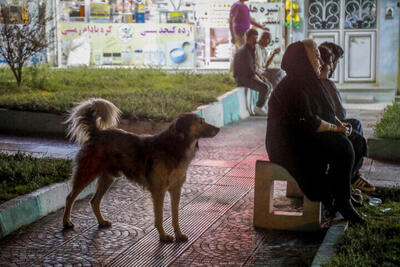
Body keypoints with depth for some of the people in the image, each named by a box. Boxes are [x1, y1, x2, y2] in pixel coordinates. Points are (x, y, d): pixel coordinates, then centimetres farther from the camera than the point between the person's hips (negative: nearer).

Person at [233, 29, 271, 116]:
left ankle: (260, 106, 11)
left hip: (248, 76, 10)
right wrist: (259, 79, -11)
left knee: (269, 85, 10)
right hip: (242, 78, -10)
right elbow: (249, 71, -21)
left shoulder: (251, 50, 14)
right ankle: (258, 108, -7)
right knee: (264, 87, -23)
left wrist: (260, 76, 7)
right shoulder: (244, 51, -19)